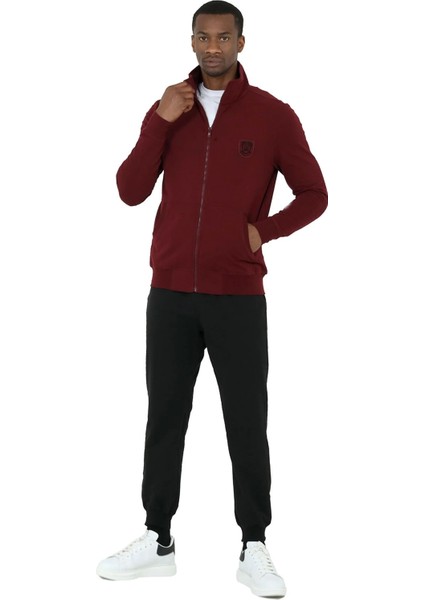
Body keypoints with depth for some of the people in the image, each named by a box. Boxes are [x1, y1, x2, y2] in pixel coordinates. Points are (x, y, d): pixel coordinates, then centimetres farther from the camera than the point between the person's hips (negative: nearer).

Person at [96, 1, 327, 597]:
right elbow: (131, 192, -1)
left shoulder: (273, 115, -2)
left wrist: (262, 231, -10)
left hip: (238, 297, -3)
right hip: (170, 294, 3)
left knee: (247, 425, 2)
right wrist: (161, 122, -11)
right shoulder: (168, 110, 7)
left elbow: (313, 194, 4)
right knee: (164, 418, 8)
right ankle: (157, 542, 18)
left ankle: (255, 551, 12)